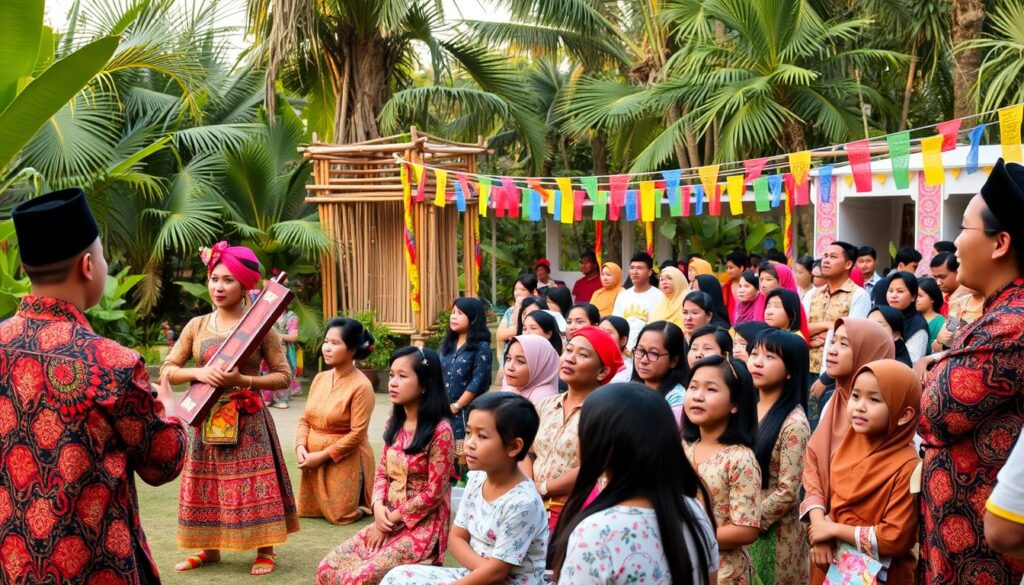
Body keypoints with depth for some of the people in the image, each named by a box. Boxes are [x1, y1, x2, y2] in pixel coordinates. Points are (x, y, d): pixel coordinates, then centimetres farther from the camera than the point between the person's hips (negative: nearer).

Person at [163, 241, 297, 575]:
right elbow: (167, 370, 4)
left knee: (253, 485, -3)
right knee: (207, 483, 9)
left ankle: (265, 551, 8)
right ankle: (209, 548, 23)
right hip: (207, 418, 4)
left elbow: (284, 376, -7)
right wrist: (198, 373, -16)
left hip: (247, 420, -4)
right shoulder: (197, 326, 6)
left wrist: (243, 380, -20)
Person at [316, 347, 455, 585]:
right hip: (387, 522, 8)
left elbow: (433, 493, -17)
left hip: (421, 528, -7)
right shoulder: (394, 424, 8)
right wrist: (378, 508, -7)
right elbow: (381, 473, 13)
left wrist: (392, 519, -11)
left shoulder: (439, 431, -17)